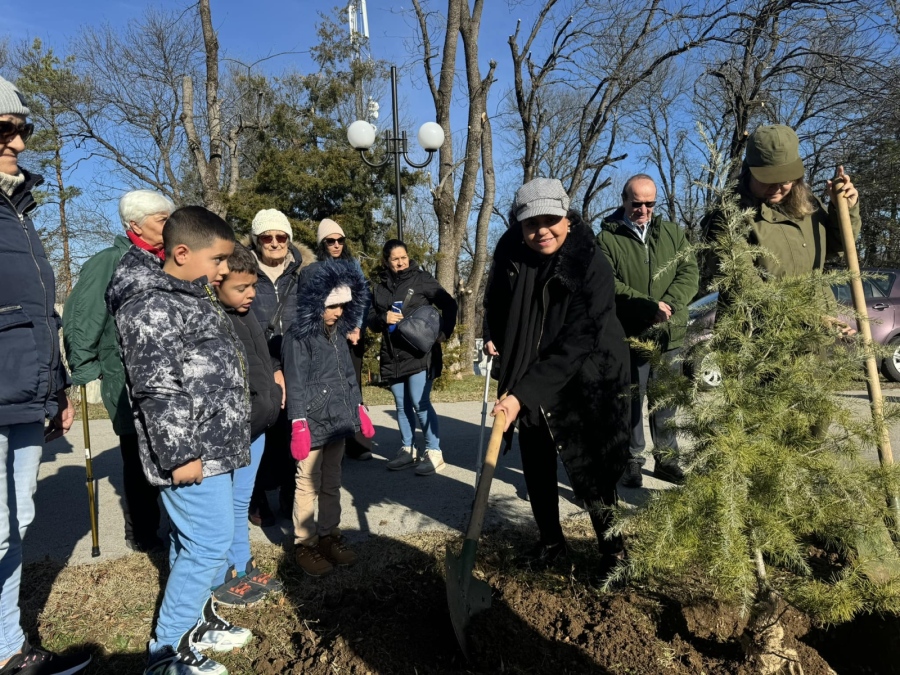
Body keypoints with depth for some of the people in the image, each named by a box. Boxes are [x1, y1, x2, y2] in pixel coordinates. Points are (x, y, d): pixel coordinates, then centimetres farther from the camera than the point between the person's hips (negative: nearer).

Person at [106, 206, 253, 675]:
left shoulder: (189, 297, 16)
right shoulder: (152, 305, -16)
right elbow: (157, 389, -21)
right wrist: (179, 454, -20)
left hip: (210, 446, 10)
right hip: (193, 452, -10)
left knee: (192, 542, 19)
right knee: (208, 544, -3)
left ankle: (198, 623, 34)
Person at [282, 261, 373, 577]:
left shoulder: (339, 334, 12)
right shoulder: (298, 337, -12)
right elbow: (296, 383, -16)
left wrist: (358, 408, 18)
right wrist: (298, 423, -20)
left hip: (337, 421, 8)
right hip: (313, 424, -7)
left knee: (332, 484, 17)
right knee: (308, 486, 3)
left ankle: (329, 534, 31)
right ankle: (304, 543, 17)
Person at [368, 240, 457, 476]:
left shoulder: (421, 279, -1)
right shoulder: (380, 287, 11)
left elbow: (449, 304, 0)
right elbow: (371, 321, 11)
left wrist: (443, 333, -10)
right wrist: (384, 318, -10)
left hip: (420, 354, -5)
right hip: (392, 356, 5)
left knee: (420, 403, -9)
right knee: (402, 405, 11)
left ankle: (434, 453, 0)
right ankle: (407, 450, 23)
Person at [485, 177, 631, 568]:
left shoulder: (592, 266, -21)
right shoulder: (510, 255, -9)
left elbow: (575, 343, -27)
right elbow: (496, 306, 12)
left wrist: (523, 394, -32)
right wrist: (496, 340, -6)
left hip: (585, 386, -4)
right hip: (529, 383, 5)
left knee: (590, 476, -2)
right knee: (536, 468, 13)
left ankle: (613, 551, 23)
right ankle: (551, 541, 35)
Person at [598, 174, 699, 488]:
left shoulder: (673, 233, 11)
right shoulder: (607, 238, -3)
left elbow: (689, 273, 2)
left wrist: (669, 304, -15)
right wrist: (649, 306, -19)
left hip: (669, 335, 4)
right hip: (628, 337, -3)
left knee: (666, 401, 13)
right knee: (631, 402, 5)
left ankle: (666, 459, 26)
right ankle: (632, 461, 18)